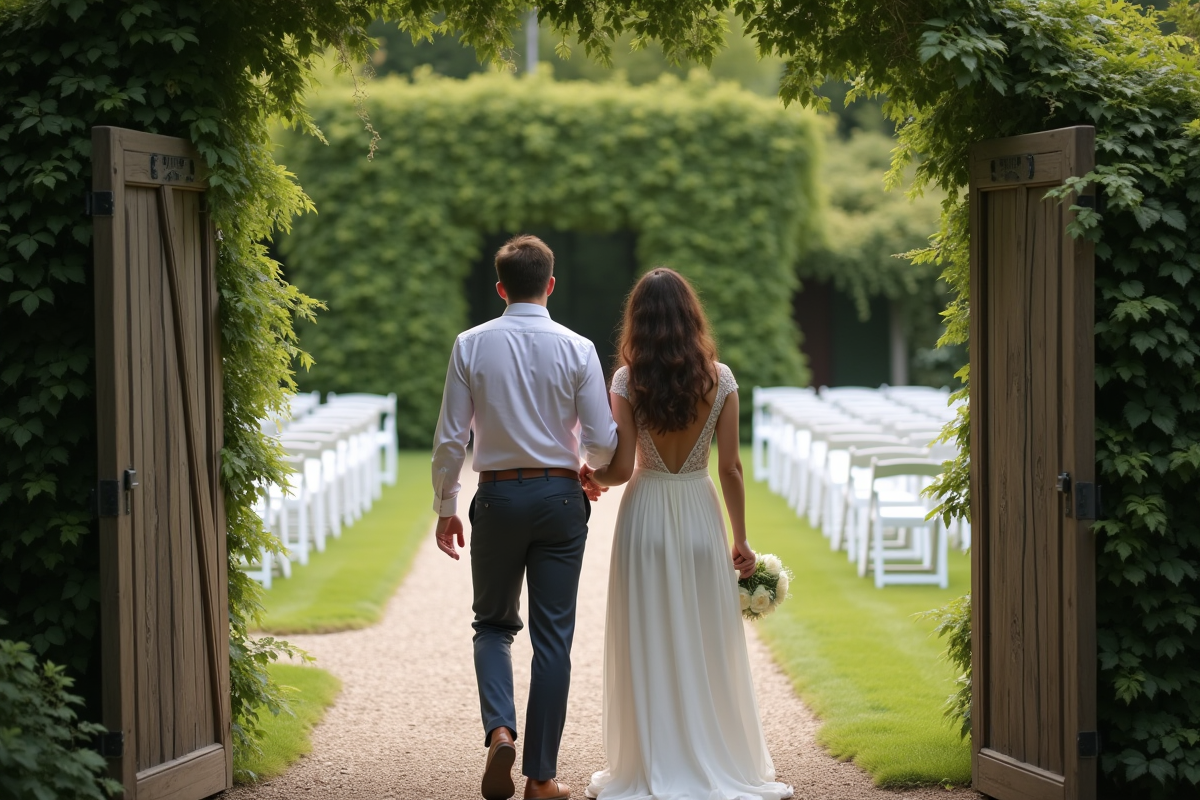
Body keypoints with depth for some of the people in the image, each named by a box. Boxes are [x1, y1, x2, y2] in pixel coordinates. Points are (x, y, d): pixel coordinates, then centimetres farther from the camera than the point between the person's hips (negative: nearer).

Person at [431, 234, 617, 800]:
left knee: (494, 624, 16)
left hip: (496, 498, 0)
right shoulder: (576, 349, -5)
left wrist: (445, 508, 9)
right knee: (553, 636, 6)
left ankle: (499, 729, -10)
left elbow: (450, 439, -3)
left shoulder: (472, 345, -4)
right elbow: (603, 444, -5)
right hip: (560, 497, 0)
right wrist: (592, 472, 18)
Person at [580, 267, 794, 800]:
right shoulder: (719, 379, -3)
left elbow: (622, 468, -9)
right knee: (708, 646, 9)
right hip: (701, 516, 1)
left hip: (646, 514, -1)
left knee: (648, 648, 5)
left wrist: (592, 477, 13)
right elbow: (730, 467, -2)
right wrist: (741, 539, 5)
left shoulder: (627, 381, -7)